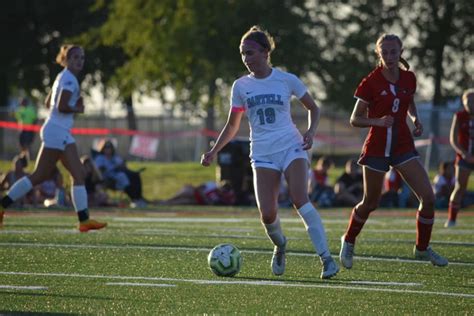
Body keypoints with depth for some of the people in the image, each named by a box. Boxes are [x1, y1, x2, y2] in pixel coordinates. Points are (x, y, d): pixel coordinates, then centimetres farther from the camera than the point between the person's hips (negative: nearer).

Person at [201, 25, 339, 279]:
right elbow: (232, 126, 17)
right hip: (262, 154, 2)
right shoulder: (241, 86, 8)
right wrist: (214, 151, 6)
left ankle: (327, 259, -22)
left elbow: (313, 108, 13)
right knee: (267, 213, -13)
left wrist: (310, 131, -6)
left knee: (300, 200, -24)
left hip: (292, 147, -2)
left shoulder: (287, 80, 2)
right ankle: (280, 246, 21)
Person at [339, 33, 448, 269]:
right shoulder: (370, 83, -11)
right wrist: (378, 121, -24)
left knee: (428, 197, -9)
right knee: (370, 203, 8)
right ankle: (348, 242, 35)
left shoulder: (409, 78, 2)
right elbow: (354, 119, -7)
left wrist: (415, 117, 3)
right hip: (377, 148, -4)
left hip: (403, 146, 4)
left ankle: (422, 248, 10)